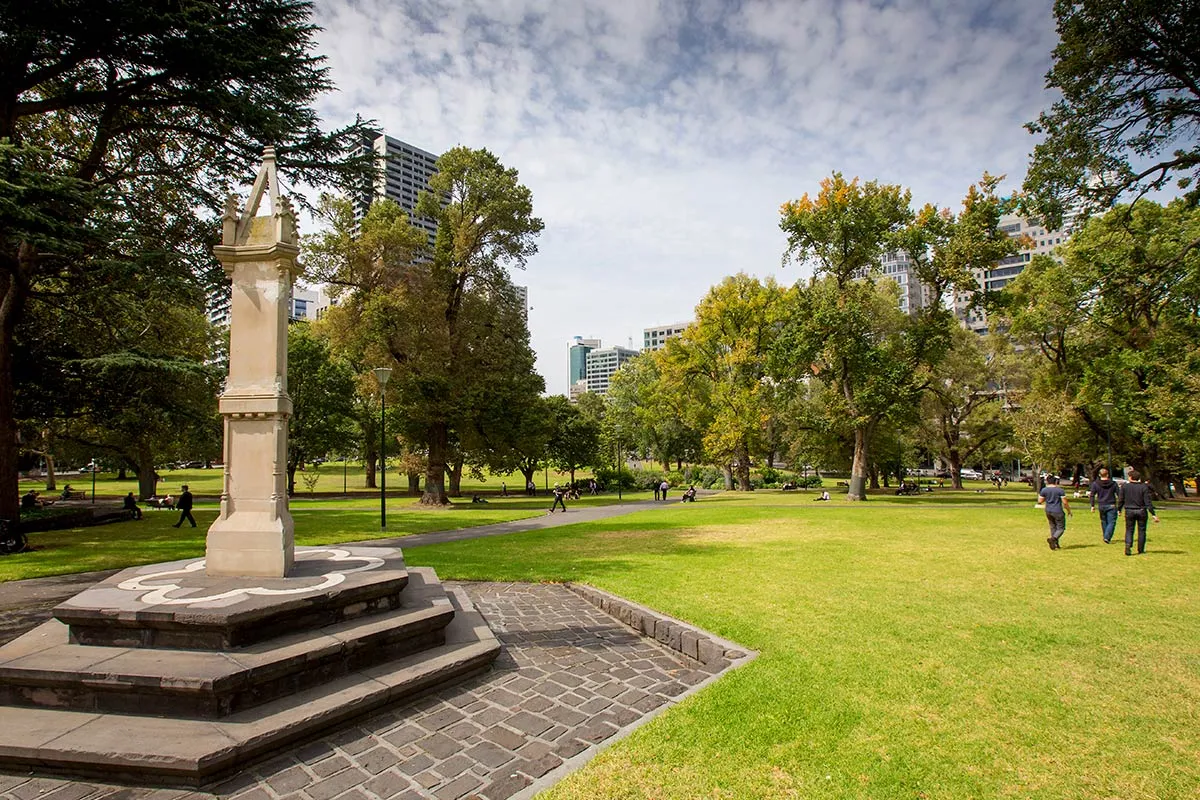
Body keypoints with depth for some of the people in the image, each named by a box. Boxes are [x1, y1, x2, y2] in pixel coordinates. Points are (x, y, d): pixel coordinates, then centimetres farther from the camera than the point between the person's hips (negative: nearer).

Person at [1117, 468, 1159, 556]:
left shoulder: (1124, 487, -4)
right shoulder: (1144, 487, -5)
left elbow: (1120, 500, 1)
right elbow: (1148, 502, -8)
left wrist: (1119, 510, 16)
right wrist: (1153, 514, -5)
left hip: (1129, 511, 0)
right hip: (1141, 511, 0)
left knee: (1129, 530, 8)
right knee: (1141, 530, 12)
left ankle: (1128, 545, -14)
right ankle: (1140, 550, 17)